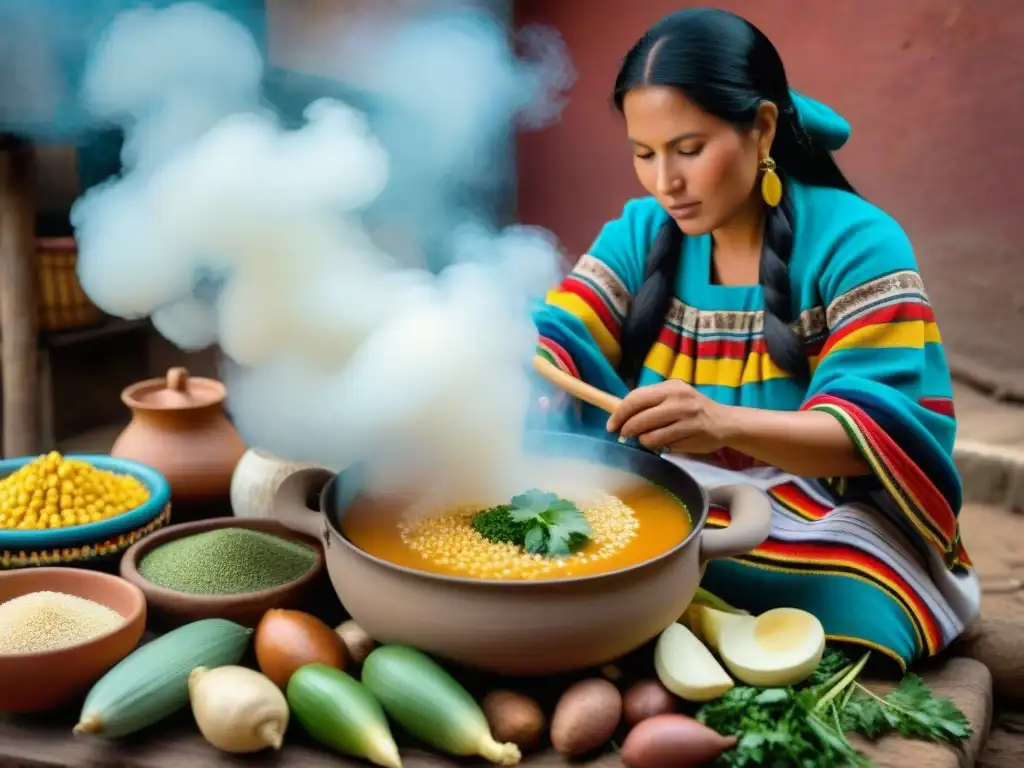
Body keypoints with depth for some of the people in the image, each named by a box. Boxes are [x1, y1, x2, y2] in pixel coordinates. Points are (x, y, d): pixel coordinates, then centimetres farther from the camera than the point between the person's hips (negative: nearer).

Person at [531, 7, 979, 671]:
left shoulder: (855, 243, -11)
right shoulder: (640, 235, 5)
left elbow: (885, 429, -20)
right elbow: (560, 344, -6)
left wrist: (725, 424, -40)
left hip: (821, 524, -3)